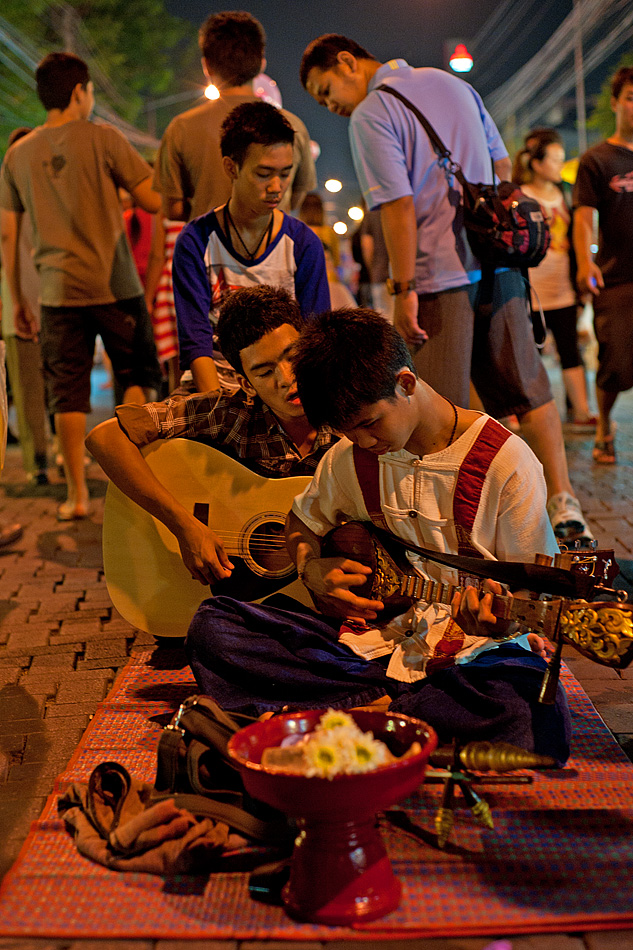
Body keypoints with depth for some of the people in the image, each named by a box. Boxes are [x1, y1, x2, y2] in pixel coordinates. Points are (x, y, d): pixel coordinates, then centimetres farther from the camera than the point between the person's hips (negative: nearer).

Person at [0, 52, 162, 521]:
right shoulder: (103, 139, -2)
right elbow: (153, 201, -6)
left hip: (58, 291, 3)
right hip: (115, 286, -2)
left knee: (68, 395, 5)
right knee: (136, 377, 13)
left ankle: (77, 494, 9)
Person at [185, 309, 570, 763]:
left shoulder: (507, 464, -10)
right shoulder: (349, 458, 5)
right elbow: (302, 521, 23)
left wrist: (498, 620, -30)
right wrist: (314, 570, 0)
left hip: (469, 650, -3)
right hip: (372, 636, 4)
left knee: (539, 717, -39)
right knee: (211, 626, -14)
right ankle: (390, 703, -19)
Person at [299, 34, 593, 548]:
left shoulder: (369, 116, -8)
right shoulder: (453, 83, 14)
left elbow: (399, 206, -17)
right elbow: (502, 164, 15)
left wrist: (404, 289, -16)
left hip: (438, 277, -6)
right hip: (500, 265, 7)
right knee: (527, 388, 12)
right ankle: (562, 502, 11)